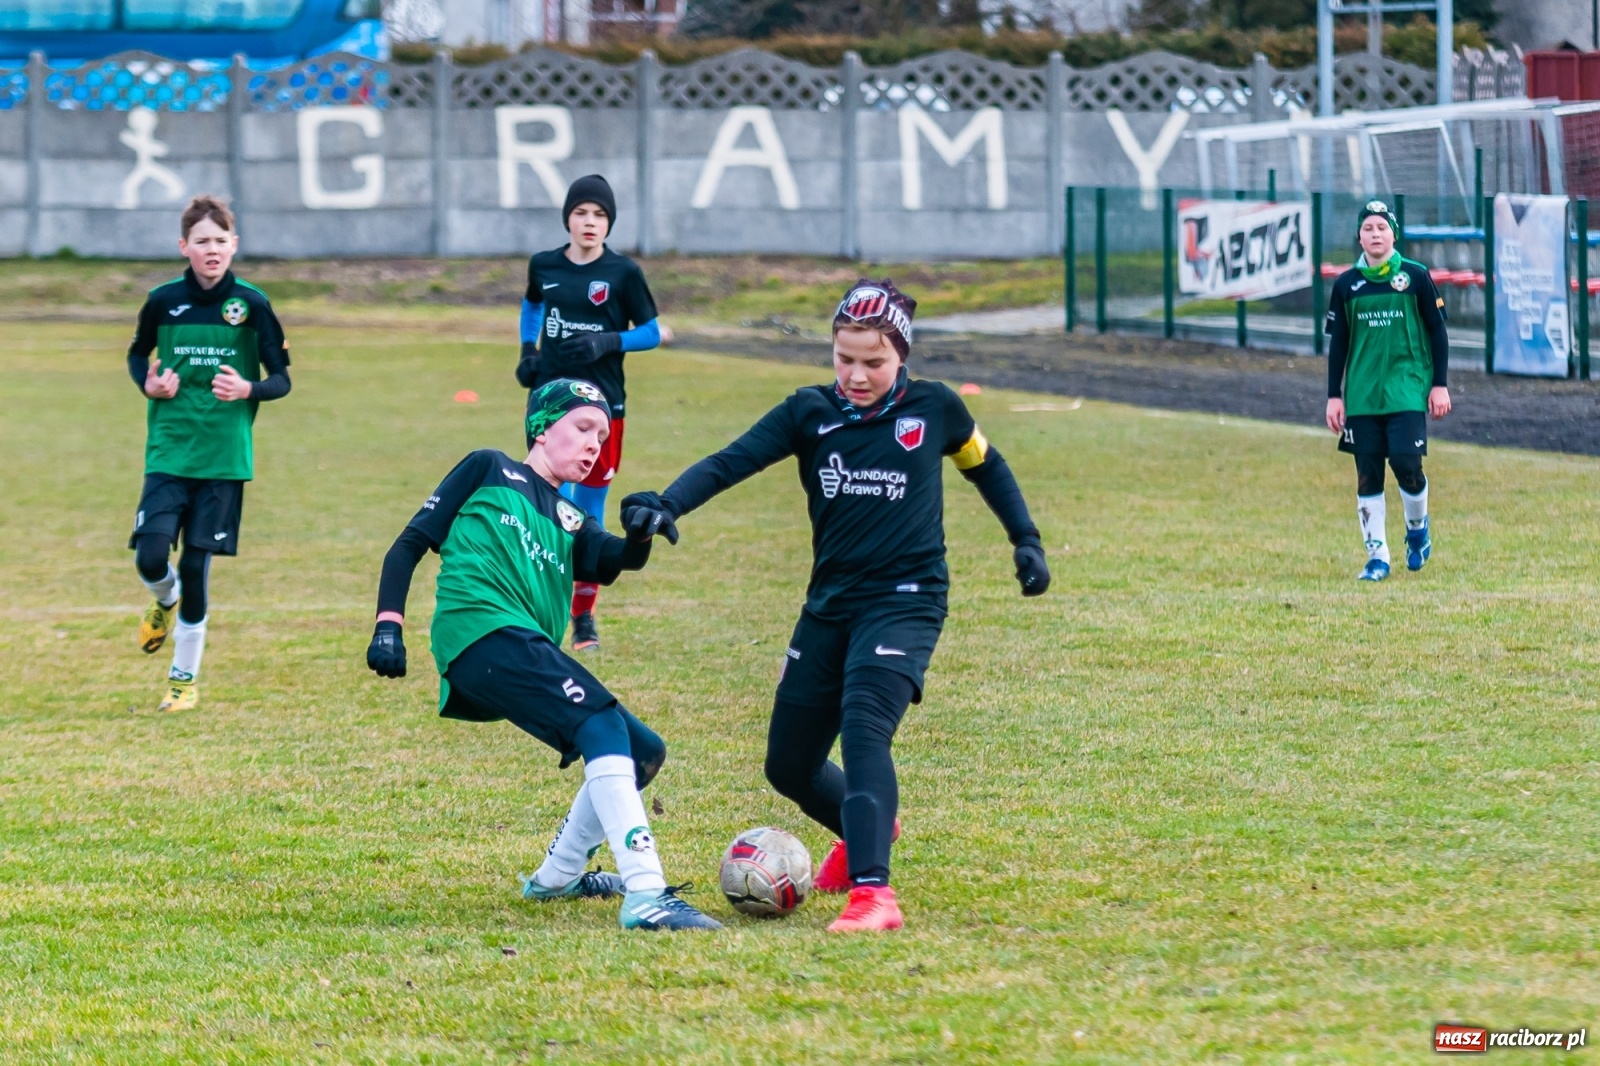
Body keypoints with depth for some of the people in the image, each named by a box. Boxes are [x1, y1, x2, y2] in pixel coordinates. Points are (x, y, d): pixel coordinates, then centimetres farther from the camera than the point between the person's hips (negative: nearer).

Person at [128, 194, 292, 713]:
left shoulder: (251, 304, -3)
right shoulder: (164, 301, 0)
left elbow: (281, 379, 1)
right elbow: (137, 354, 18)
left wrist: (249, 389, -20)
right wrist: (148, 384, -4)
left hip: (224, 456, -1)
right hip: (168, 451, 1)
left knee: (196, 565, 0)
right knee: (150, 558, -12)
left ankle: (185, 677, 16)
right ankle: (166, 599, 26)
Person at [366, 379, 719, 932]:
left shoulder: (570, 522, 28)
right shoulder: (488, 471, 16)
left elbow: (613, 561, 5)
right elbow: (411, 544, 11)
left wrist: (641, 536, -18)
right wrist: (389, 625, -3)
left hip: (530, 652, 8)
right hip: (482, 632, -8)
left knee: (643, 752, 9)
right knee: (601, 724, -24)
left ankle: (556, 878, 26)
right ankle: (645, 896, -36)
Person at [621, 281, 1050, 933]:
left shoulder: (933, 409, -1)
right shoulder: (810, 413, 0)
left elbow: (985, 466, 18)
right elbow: (729, 462, -12)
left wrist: (1026, 540, 15)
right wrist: (666, 504, -29)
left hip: (906, 602, -4)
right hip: (830, 604, 4)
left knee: (863, 727, -28)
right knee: (789, 765, 10)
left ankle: (872, 893, -36)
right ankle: (865, 831, 43)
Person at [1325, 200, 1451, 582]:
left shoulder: (1415, 277, 1)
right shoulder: (1347, 285, 6)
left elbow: (1437, 332, 5)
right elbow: (1338, 344, 11)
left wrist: (1440, 385, 0)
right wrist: (1334, 396, 7)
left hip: (1407, 390, -2)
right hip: (1362, 395, 2)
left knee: (1406, 463, -14)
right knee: (1368, 474, 0)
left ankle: (1418, 527, 15)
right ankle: (1377, 556, 7)